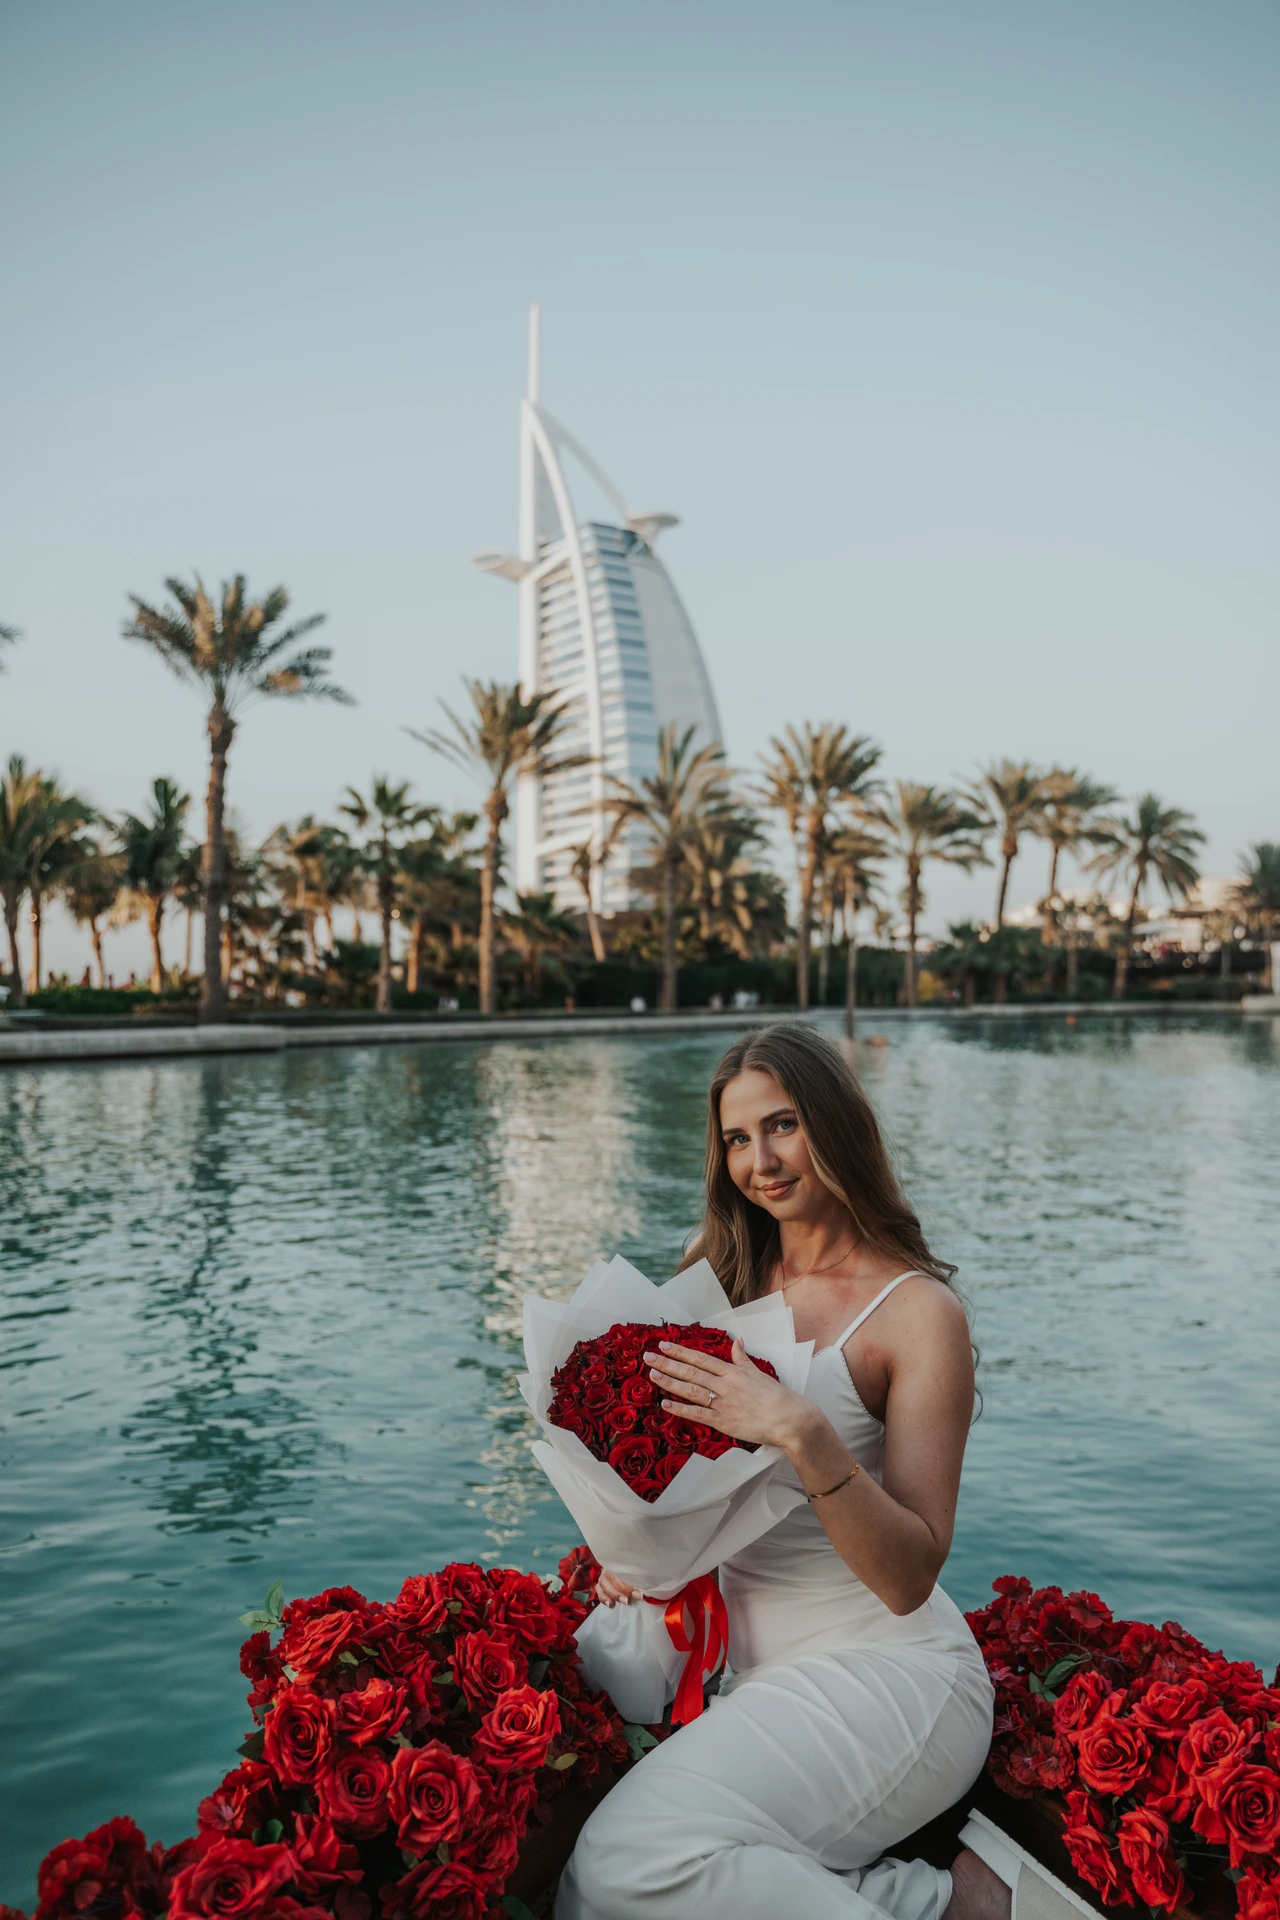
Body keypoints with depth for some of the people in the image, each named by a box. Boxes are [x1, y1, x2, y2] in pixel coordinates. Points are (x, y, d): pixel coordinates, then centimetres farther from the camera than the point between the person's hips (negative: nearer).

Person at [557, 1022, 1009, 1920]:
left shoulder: (918, 1311, -11)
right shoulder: (730, 1280, 7)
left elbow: (909, 1578, -15)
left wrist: (803, 1435, -30)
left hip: (886, 1669, -6)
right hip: (740, 1647, 7)